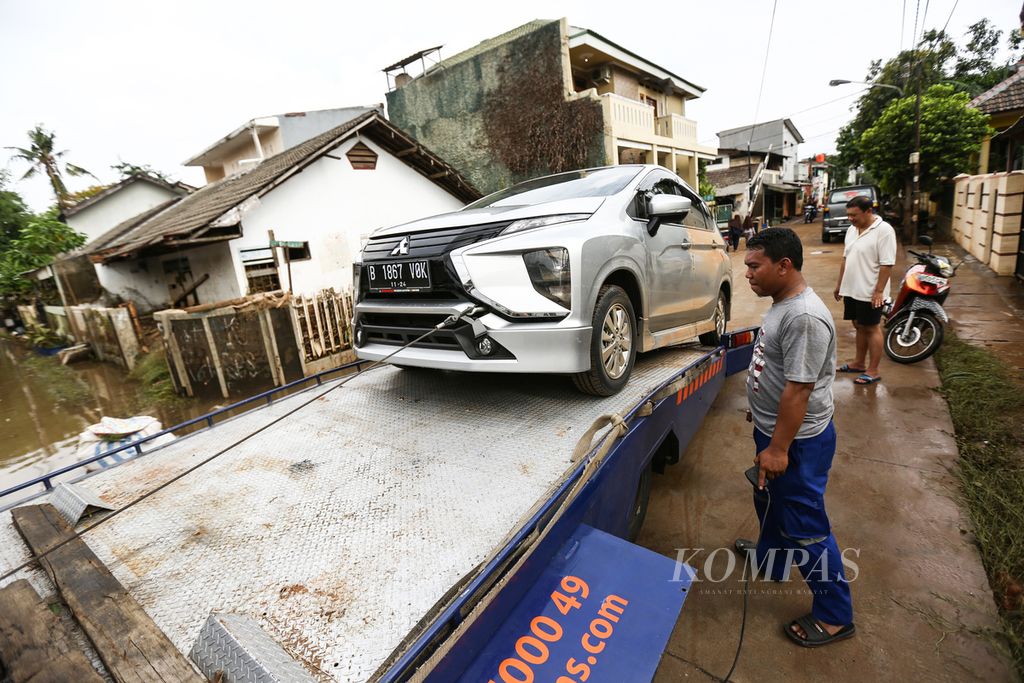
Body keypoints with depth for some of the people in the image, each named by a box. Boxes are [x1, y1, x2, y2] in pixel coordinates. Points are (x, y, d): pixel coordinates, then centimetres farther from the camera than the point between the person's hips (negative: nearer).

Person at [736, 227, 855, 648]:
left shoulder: (804, 317, -27)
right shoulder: (782, 304, 4)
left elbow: (798, 389, -27)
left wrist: (778, 448, -23)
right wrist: (759, 409, 24)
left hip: (796, 441, -10)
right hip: (773, 430, 10)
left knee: (806, 526, 6)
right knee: (770, 504, 28)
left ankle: (834, 616, 27)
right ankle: (771, 559, 52)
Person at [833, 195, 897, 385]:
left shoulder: (884, 230, -15)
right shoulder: (851, 229, 9)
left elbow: (887, 264, -18)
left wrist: (879, 291, -21)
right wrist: (839, 284, 17)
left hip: (870, 293, -7)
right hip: (852, 290, 7)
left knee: (872, 329, 1)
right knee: (859, 327, 17)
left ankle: (873, 371, 10)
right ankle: (859, 363, 29)